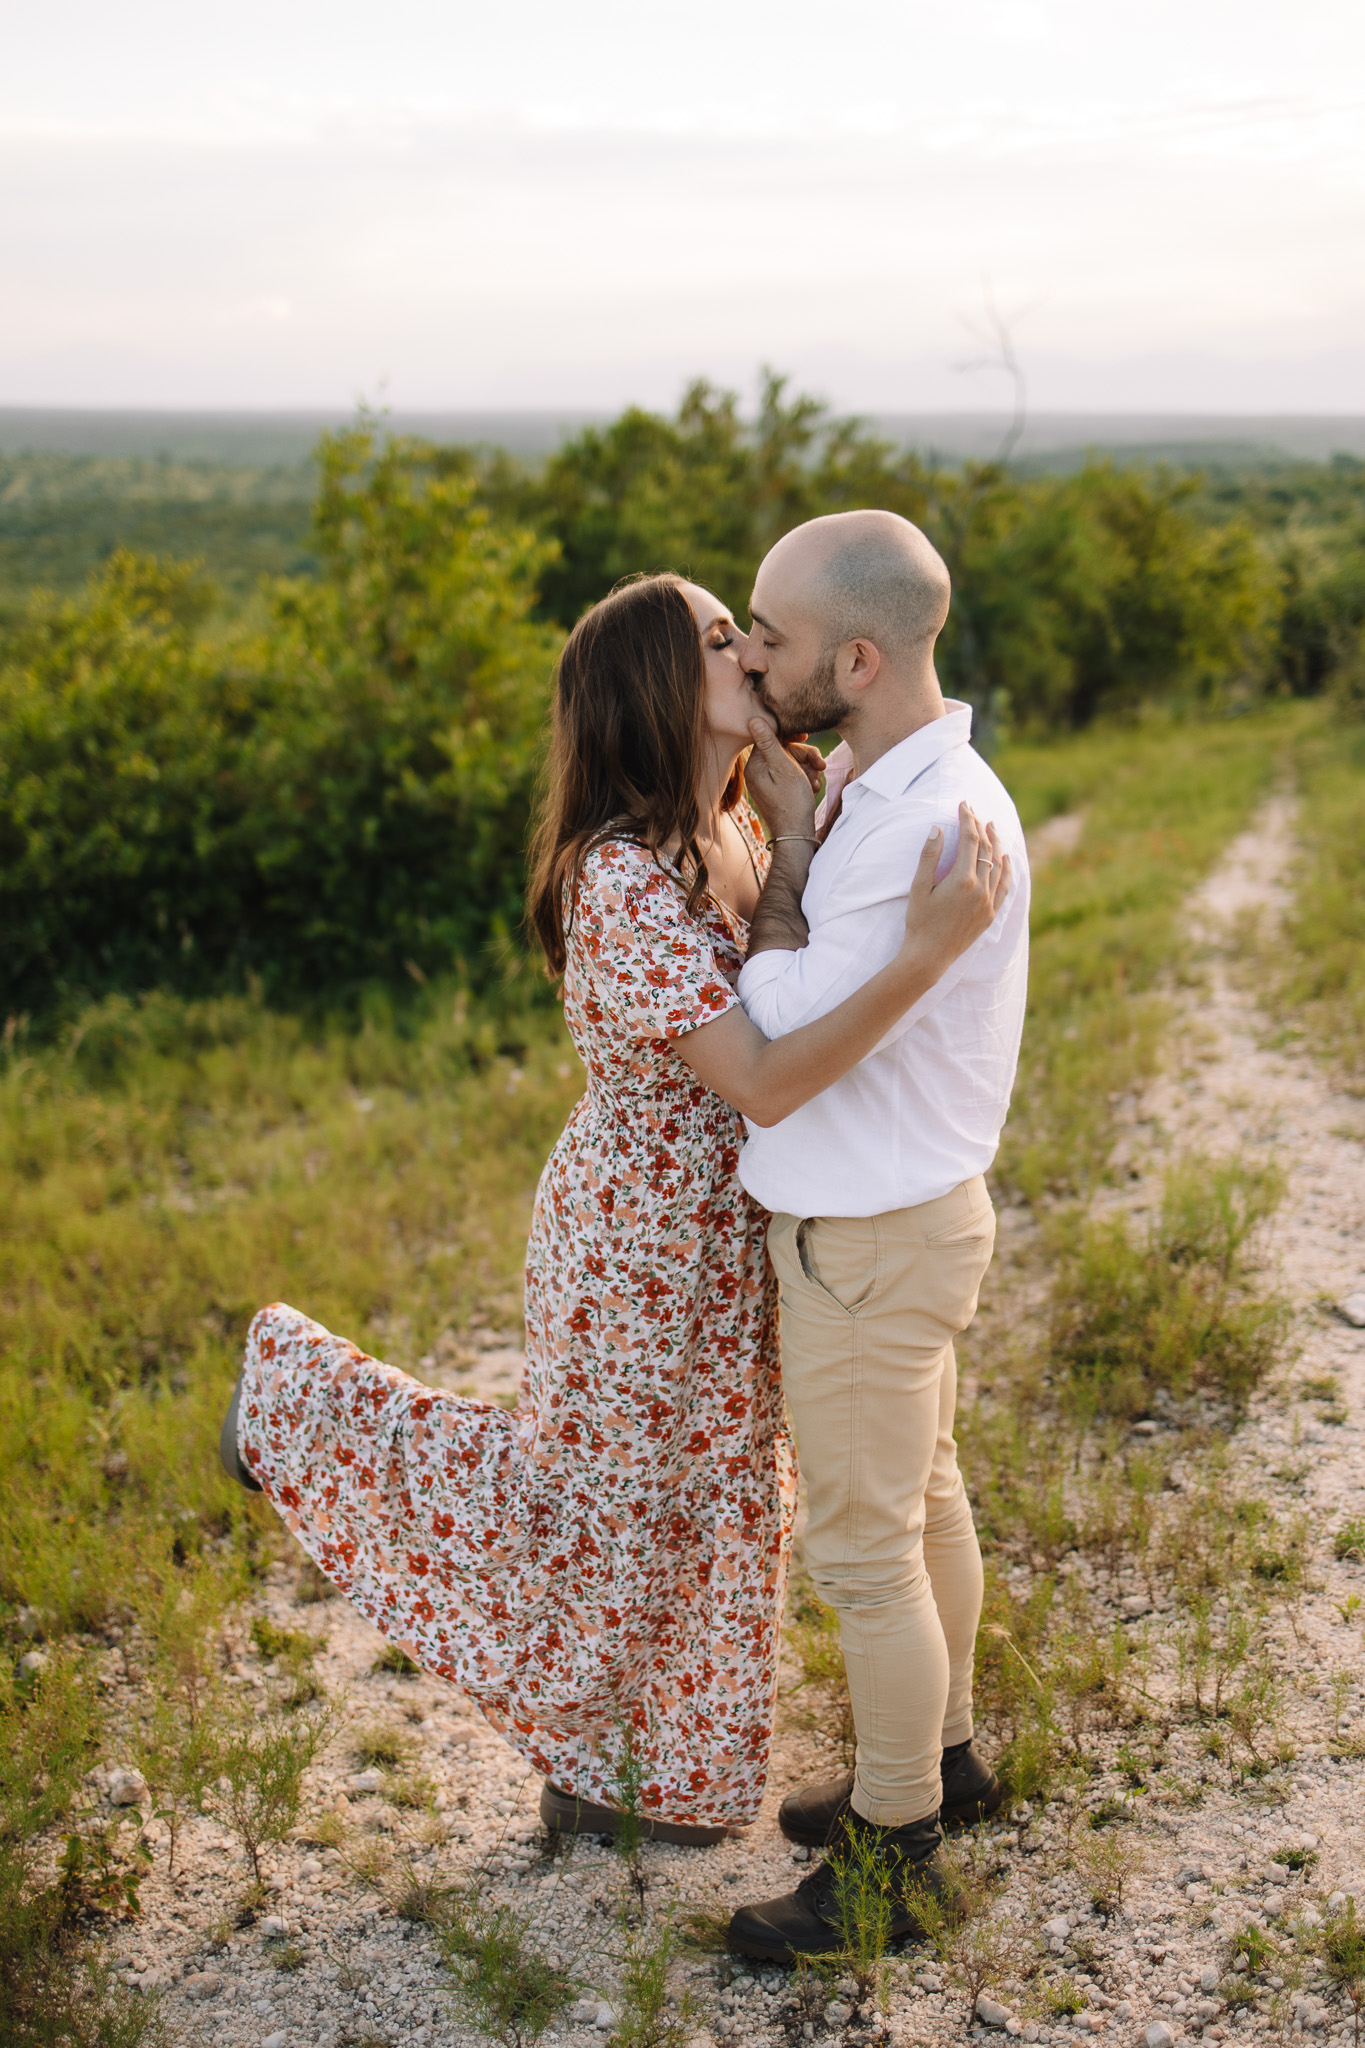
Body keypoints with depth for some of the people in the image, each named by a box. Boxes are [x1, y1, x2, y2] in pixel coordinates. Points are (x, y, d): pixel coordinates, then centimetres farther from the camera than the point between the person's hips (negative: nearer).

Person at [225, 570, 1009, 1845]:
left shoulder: (735, 833, 0)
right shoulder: (623, 880, -28)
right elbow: (766, 1085, -34)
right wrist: (928, 952, -40)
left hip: (728, 1237, 9)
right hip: (634, 1247, -8)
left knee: (714, 1497, 19)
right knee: (580, 1500, 11)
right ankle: (304, 1399, 27)